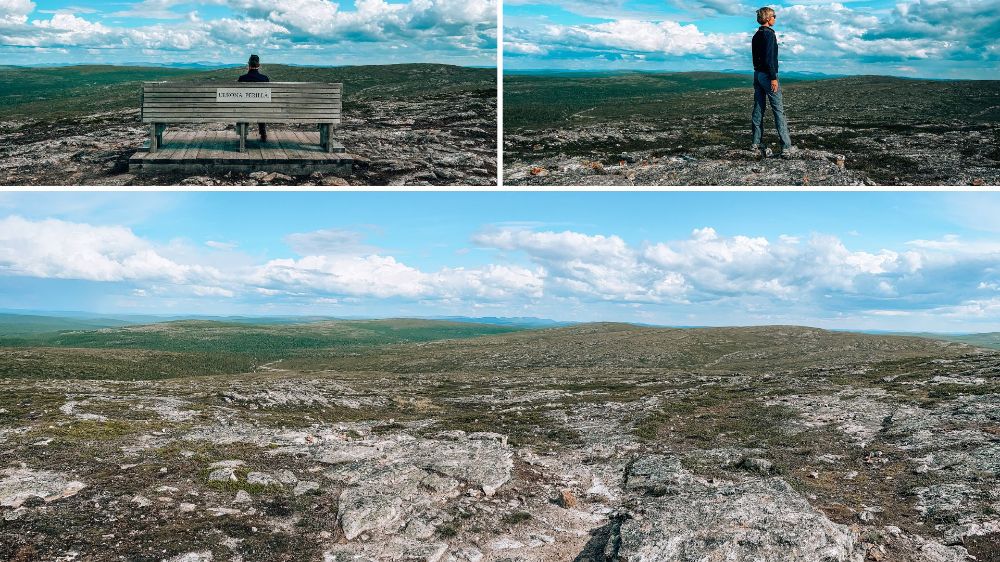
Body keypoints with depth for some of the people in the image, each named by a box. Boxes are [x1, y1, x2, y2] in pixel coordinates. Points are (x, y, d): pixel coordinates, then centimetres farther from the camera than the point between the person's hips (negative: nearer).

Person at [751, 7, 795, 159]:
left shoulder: (756, 36, 13)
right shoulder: (769, 34, -13)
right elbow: (769, 58, -20)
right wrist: (773, 78, -21)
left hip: (757, 74, 9)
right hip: (768, 75, -9)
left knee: (758, 109, 10)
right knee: (778, 110, -8)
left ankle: (756, 143, 12)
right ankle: (786, 147, -11)